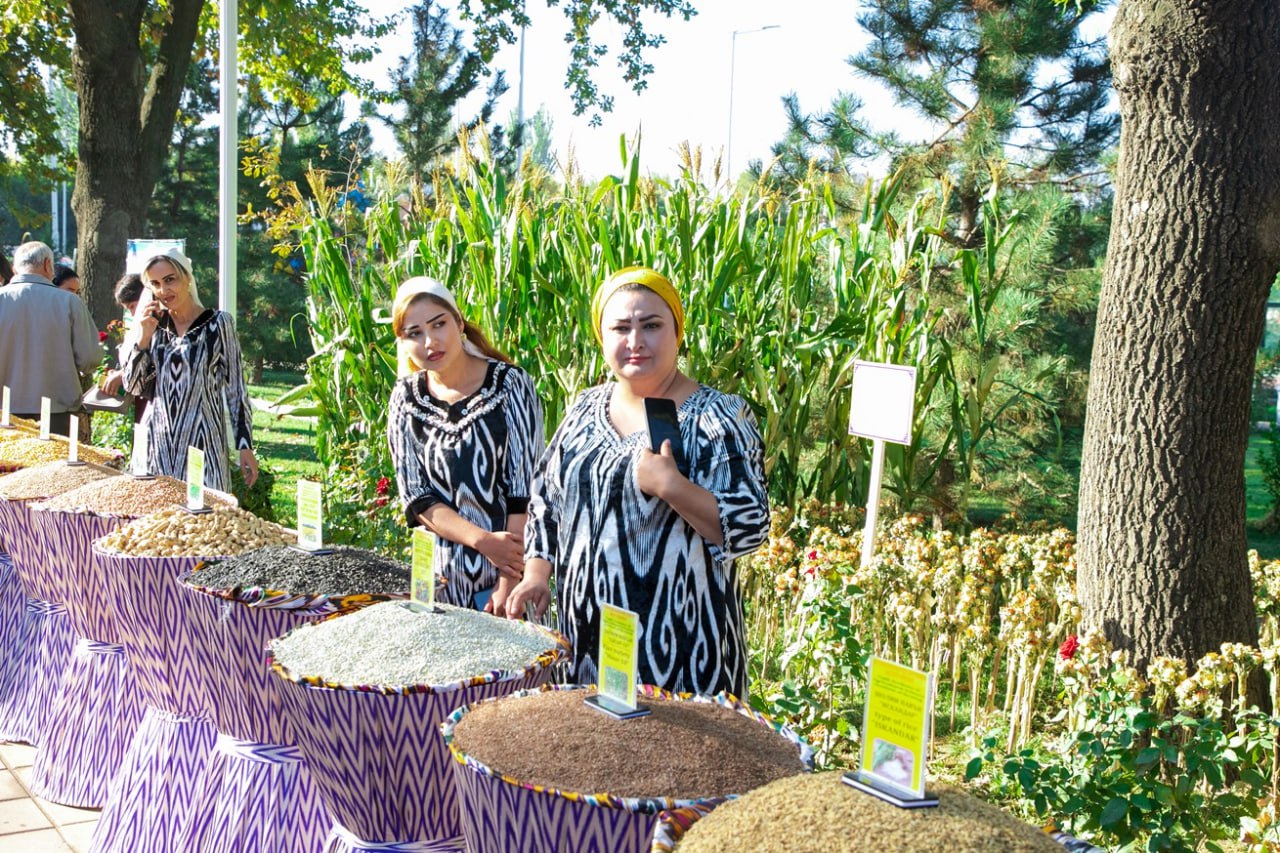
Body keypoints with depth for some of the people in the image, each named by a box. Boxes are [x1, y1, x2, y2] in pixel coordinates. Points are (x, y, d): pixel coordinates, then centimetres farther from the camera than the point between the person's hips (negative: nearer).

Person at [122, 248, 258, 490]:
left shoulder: (217, 323, -2)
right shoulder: (155, 324, 8)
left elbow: (236, 390, -1)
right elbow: (133, 386, 7)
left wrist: (245, 446, -4)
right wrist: (143, 338, -5)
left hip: (202, 442, -4)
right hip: (156, 443, 4)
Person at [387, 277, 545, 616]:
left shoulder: (509, 384, -9)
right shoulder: (406, 398, 0)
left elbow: (525, 493, -13)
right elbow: (417, 498, -2)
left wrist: (509, 585, -17)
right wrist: (483, 541, -16)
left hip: (512, 567, -3)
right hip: (444, 575, 3)